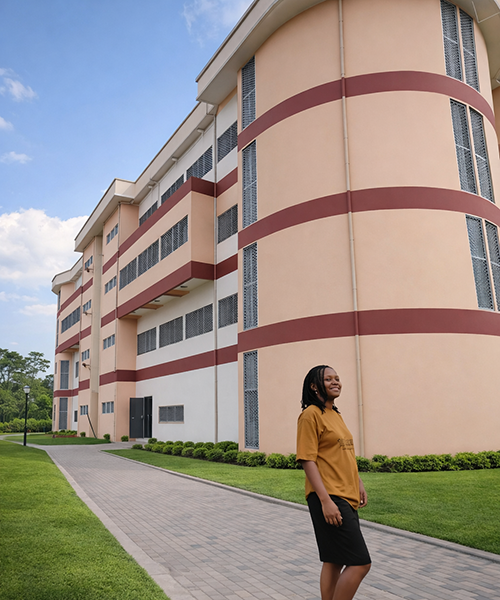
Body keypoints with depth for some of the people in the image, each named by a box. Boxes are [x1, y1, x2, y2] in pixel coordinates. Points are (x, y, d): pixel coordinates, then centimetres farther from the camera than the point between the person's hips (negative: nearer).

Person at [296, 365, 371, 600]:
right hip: (328, 498, -9)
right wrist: (325, 500, -21)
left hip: (346, 497, 9)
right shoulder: (311, 414, -13)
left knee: (335, 561, 14)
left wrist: (359, 484, 20)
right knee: (360, 562, -8)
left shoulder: (335, 414, 14)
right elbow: (308, 460, -17)